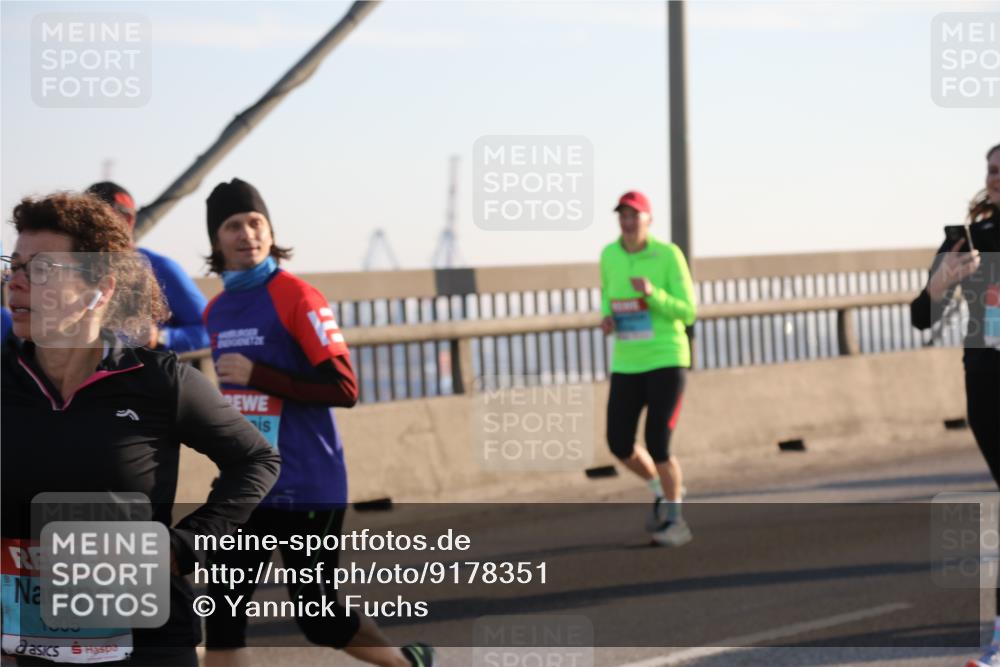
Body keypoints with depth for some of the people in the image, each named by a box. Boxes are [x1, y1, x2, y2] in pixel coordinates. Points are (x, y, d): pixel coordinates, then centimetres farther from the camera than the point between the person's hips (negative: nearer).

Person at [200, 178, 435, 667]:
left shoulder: (295, 297, -12)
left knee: (317, 618, 3)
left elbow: (343, 388, -18)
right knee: (222, 610, -3)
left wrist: (257, 376, -22)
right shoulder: (215, 311, 9)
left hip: (307, 487, -6)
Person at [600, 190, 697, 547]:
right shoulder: (609, 255, 2)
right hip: (627, 364, 5)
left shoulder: (670, 255, -12)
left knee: (657, 445, -14)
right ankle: (662, 490, 32)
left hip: (666, 360, -5)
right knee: (619, 446, 1)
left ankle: (675, 521, 7)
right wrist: (607, 317, -2)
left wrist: (652, 293, -29)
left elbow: (688, 314, -12)